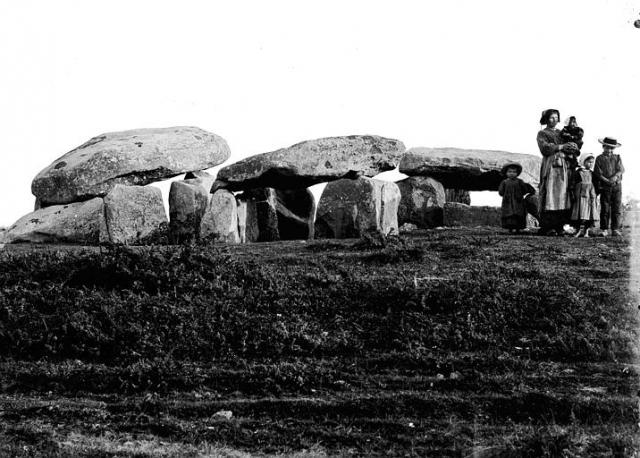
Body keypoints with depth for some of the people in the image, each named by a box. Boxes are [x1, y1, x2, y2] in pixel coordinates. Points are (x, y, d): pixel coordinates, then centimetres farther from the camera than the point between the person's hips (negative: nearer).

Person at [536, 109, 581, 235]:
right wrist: (561, 147, -17)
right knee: (550, 195, -12)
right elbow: (544, 148, -10)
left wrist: (573, 146, -10)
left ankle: (559, 226, -3)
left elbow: (575, 150, 13)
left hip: (565, 167, 5)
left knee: (563, 195, -2)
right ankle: (547, 227, -14)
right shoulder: (542, 134, 9)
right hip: (551, 166, -5)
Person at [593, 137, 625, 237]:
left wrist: (616, 176, -19)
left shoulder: (617, 158, 12)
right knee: (605, 209, -2)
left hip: (617, 186, 2)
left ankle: (615, 229, 6)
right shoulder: (599, 159, 4)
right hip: (605, 187, -2)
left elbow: (621, 169, 0)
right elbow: (598, 173, -5)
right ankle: (604, 229, 5)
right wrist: (607, 181, -17)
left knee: (617, 208, 0)